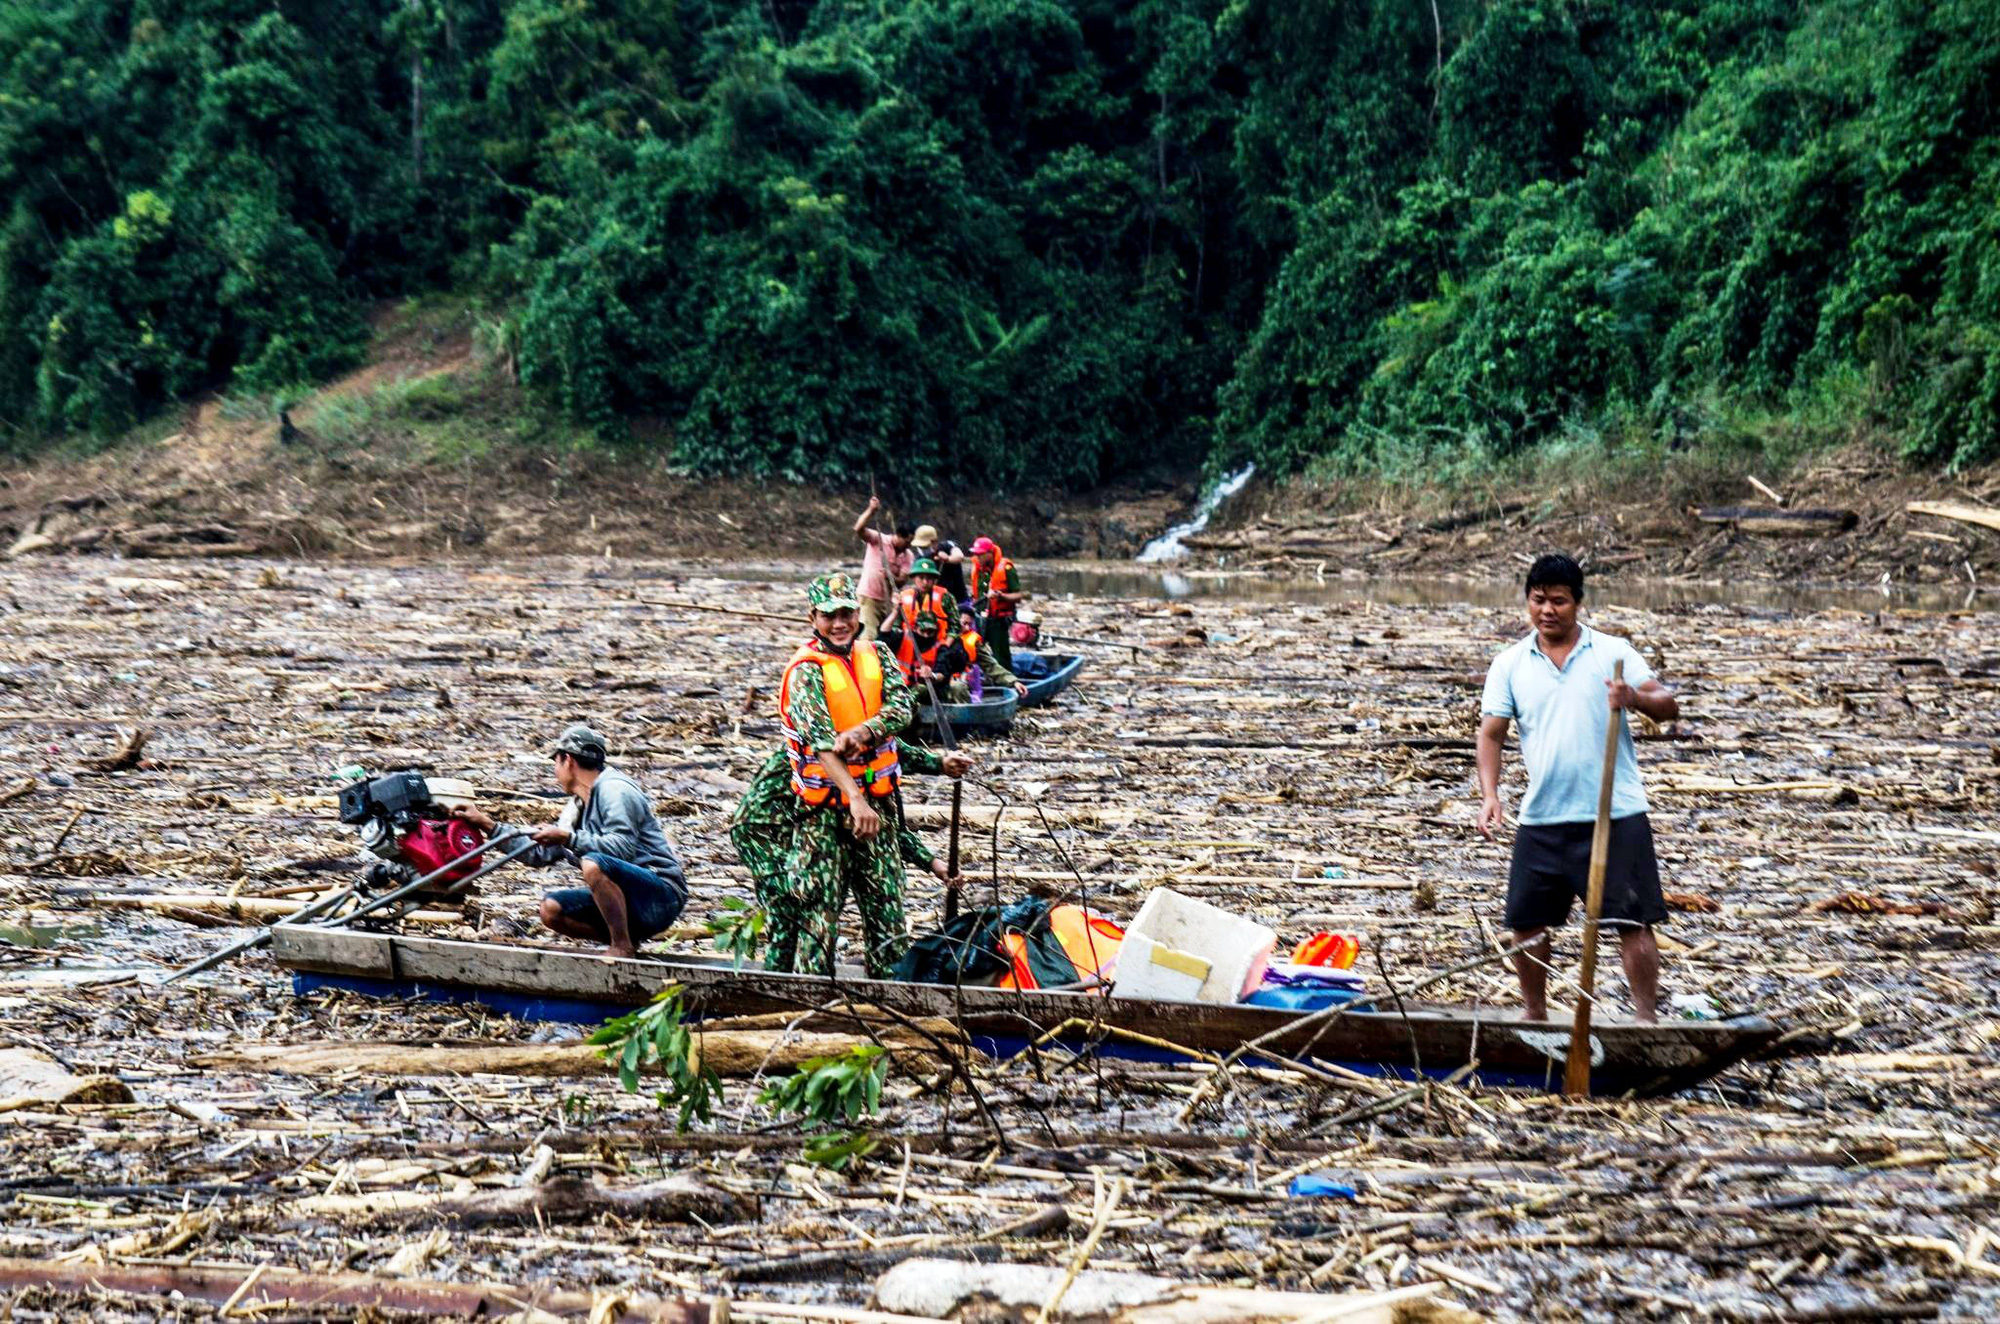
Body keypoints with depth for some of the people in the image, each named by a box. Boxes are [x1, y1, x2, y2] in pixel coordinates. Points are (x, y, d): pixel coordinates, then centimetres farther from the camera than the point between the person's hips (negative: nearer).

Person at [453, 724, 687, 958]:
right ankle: (627, 939, -2)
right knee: (551, 910, -1)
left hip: (662, 892, -9)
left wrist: (569, 838, -22)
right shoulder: (580, 808, 20)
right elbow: (539, 853, 28)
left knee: (593, 864, -33)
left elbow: (622, 847, -25)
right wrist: (487, 825, 28)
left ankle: (623, 946, -23)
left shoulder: (615, 790, -9)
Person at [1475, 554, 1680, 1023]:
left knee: (1633, 921, -4)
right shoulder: (1510, 664, 5)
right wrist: (1490, 796, -12)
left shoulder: (1612, 653, -1)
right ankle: (1534, 1014, 27)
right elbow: (1491, 734, 3)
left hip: (1615, 814, -3)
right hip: (1542, 820, 3)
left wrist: (1635, 698, -29)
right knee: (1526, 921, 8)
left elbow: (1668, 707, -6)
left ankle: (1648, 1019, 5)